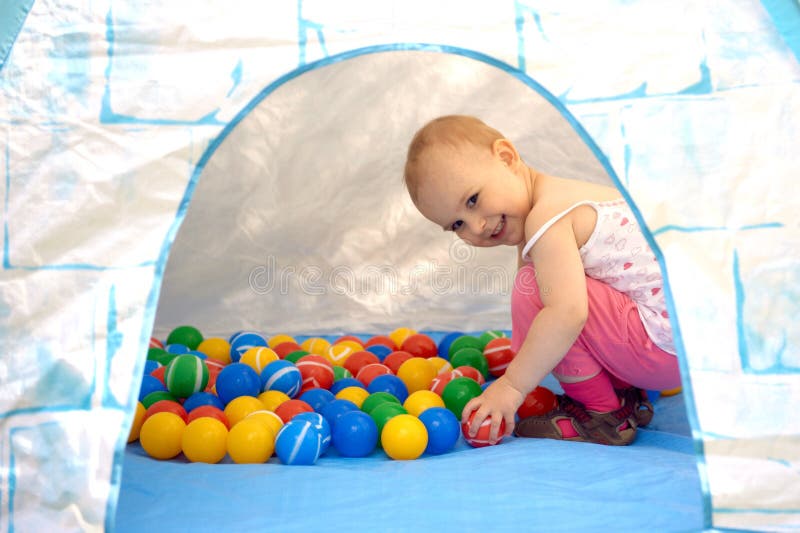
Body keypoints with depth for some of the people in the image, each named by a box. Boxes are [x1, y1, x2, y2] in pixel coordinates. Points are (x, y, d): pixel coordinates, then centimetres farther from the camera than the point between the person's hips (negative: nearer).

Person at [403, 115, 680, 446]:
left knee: (533, 287, -17)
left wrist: (513, 385, -21)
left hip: (665, 341, -11)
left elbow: (567, 314, -29)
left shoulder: (546, 218, -17)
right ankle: (626, 393, 15)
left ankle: (603, 414, -3)